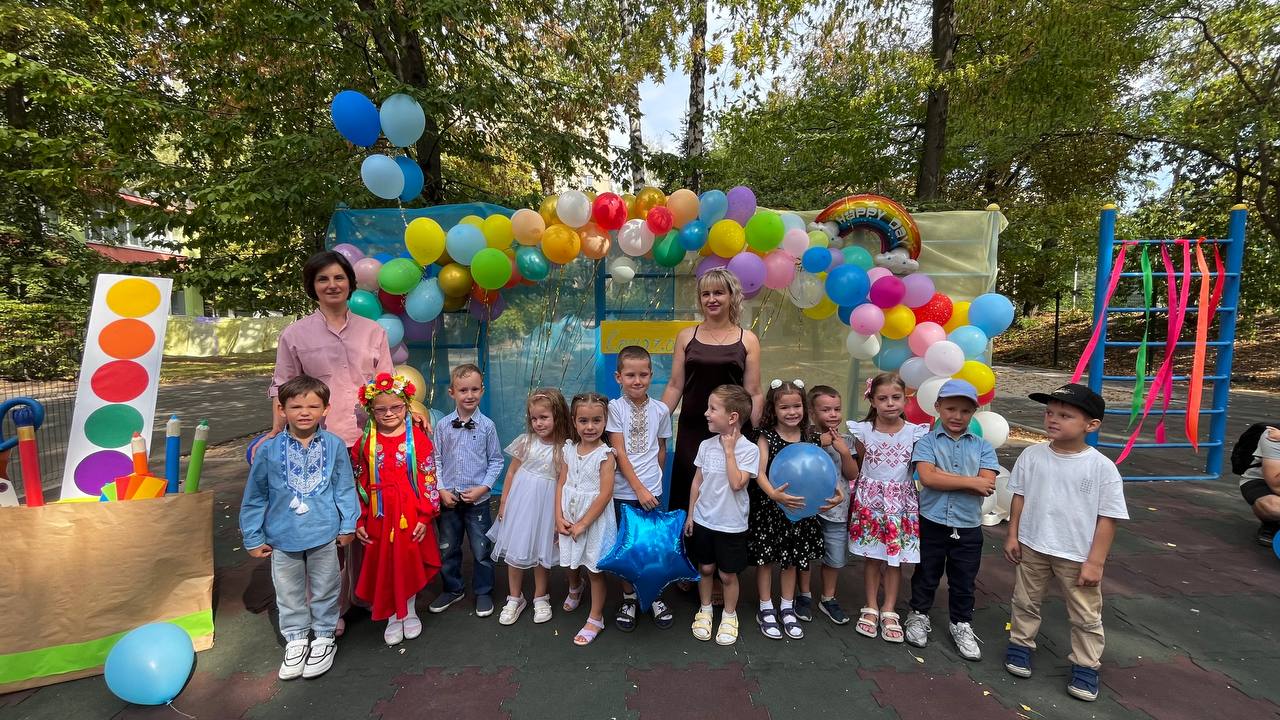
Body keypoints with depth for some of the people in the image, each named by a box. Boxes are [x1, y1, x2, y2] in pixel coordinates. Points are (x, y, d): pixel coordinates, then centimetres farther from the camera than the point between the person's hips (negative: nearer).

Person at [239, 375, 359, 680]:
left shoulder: (335, 446, -11)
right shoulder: (269, 449, -10)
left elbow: (345, 489, -3)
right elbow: (255, 496, 0)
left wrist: (347, 525, -1)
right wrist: (253, 538, 4)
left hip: (324, 535, -1)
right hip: (283, 538, 1)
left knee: (324, 589, 16)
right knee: (289, 593, 18)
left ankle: (325, 637, 35)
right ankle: (296, 639, 38)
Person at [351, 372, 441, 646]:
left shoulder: (418, 438, -8)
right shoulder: (365, 443, -1)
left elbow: (428, 479, -7)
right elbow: (360, 484, 3)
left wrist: (425, 516, -9)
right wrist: (359, 521, 3)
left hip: (411, 515, -1)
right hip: (379, 516, 2)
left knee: (410, 562, 11)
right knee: (383, 565, 10)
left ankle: (410, 612, 34)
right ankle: (393, 617, 31)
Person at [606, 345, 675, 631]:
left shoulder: (661, 410, -1)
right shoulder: (615, 408, -7)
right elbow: (619, 452, -11)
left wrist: (654, 480, 11)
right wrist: (639, 488, -14)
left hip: (652, 491, 2)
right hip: (623, 491, -1)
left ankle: (655, 596, 32)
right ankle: (629, 598, 31)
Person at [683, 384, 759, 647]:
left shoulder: (749, 449, -15)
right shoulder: (706, 445, -3)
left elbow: (737, 483, -25)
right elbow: (697, 482, 5)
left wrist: (729, 450, -21)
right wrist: (690, 515, 7)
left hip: (731, 524, -3)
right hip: (703, 519, 3)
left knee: (728, 574, 11)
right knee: (705, 568, 17)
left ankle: (729, 615, 34)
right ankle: (705, 610, 38)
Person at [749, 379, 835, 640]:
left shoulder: (810, 437, -2)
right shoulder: (766, 437, -12)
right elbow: (759, 472, -20)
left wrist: (836, 491, -19)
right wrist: (773, 493, -38)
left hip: (798, 508, 3)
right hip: (768, 508, -3)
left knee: (792, 558, 16)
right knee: (765, 556, 8)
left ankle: (787, 608, 34)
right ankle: (766, 610, 26)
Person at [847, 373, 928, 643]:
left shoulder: (914, 432, -5)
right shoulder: (863, 431, -6)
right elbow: (857, 466, 4)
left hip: (901, 501, 1)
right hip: (870, 500, 0)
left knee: (896, 558, 8)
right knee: (872, 556, 9)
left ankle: (889, 610, 23)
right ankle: (871, 608, 24)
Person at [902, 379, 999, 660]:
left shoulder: (983, 447, -1)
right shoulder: (927, 441, -6)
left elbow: (987, 486, -13)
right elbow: (927, 478, -20)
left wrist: (944, 476, -17)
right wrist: (971, 481, -16)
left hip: (968, 527, 2)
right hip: (932, 523, -1)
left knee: (964, 581, 17)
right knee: (926, 575, 15)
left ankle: (962, 625, 37)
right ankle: (918, 615, 35)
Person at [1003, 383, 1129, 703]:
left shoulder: (1103, 467, -15)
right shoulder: (1032, 456, -8)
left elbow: (1107, 518, -11)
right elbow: (1019, 496, 1)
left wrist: (1095, 562, -11)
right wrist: (1012, 536, 1)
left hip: (1078, 556, -2)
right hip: (1032, 547, 2)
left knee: (1086, 616, 15)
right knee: (1025, 602, 19)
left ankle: (1085, 665, 34)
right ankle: (1020, 644, 38)